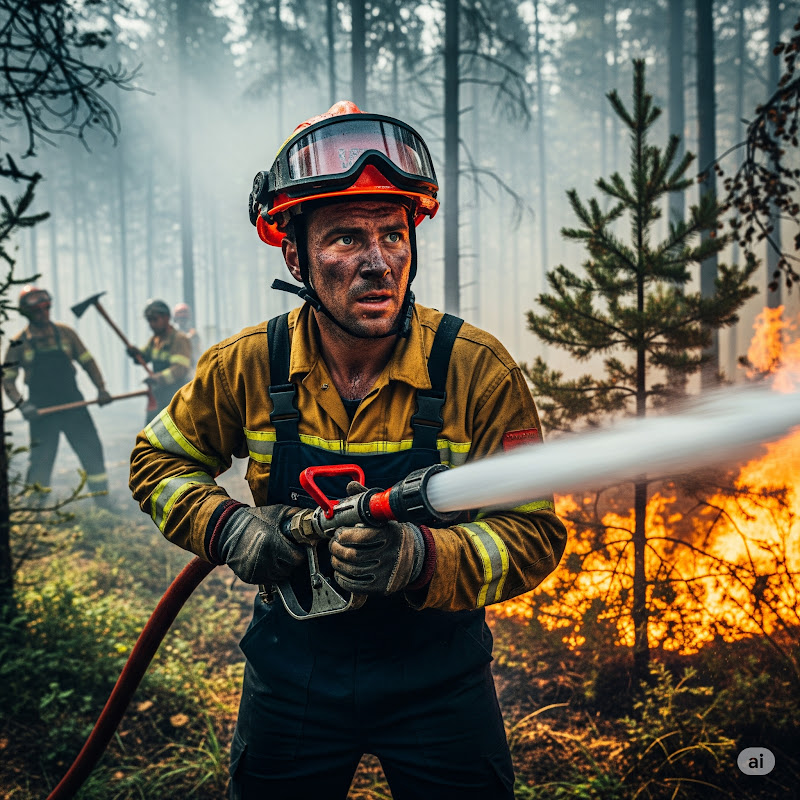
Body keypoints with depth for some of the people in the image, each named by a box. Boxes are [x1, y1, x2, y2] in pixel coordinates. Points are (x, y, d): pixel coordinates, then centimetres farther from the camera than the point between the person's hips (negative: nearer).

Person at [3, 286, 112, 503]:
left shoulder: (65, 333, 3)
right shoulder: (19, 343, -2)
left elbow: (87, 361, 9)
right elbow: (7, 379, 2)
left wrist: (101, 387, -2)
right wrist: (21, 404, -14)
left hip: (73, 404, 2)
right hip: (42, 411, -2)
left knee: (92, 450, 2)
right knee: (41, 460, 1)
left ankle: (103, 502, 13)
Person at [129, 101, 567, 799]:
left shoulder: (478, 370, -19)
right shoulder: (248, 366, -12)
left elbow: (533, 535, -19)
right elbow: (159, 461, 4)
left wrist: (420, 557, -37)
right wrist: (229, 528, -15)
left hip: (437, 681, -1)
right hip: (291, 676, 2)